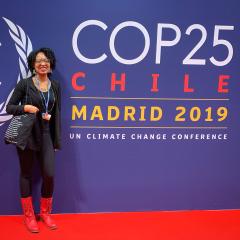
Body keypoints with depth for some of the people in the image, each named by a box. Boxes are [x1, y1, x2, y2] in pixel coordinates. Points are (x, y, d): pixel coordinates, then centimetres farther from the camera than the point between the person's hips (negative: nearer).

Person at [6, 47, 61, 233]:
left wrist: (57, 140, 7)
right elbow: (9, 107, 0)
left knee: (49, 175, -1)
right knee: (26, 174, 9)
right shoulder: (24, 84, -5)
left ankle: (45, 213, 23)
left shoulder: (55, 86, 6)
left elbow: (57, 113, 9)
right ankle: (29, 216, 24)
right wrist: (25, 108, -20)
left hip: (46, 135, 3)